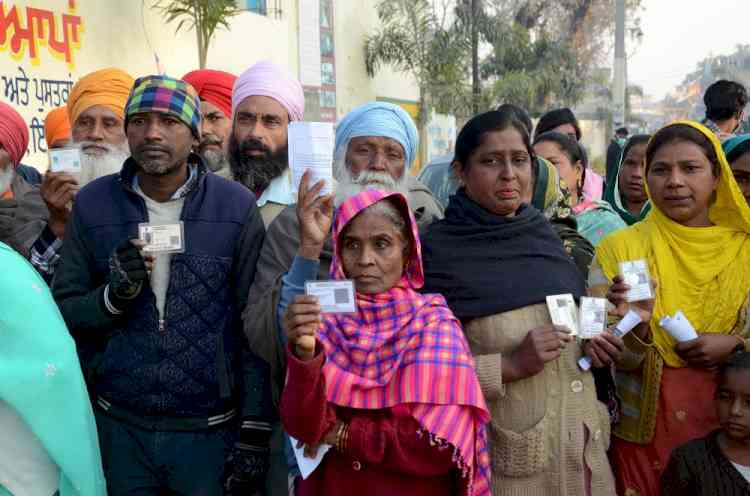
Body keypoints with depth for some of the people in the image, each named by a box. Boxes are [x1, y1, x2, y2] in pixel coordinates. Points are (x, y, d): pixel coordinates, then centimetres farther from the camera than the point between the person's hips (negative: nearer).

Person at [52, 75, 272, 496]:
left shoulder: (236, 206, -9)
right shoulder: (93, 203, -3)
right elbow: (61, 311, 2)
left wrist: (255, 432, -8)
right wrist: (114, 295, -18)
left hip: (211, 429, -2)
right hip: (119, 427, 2)